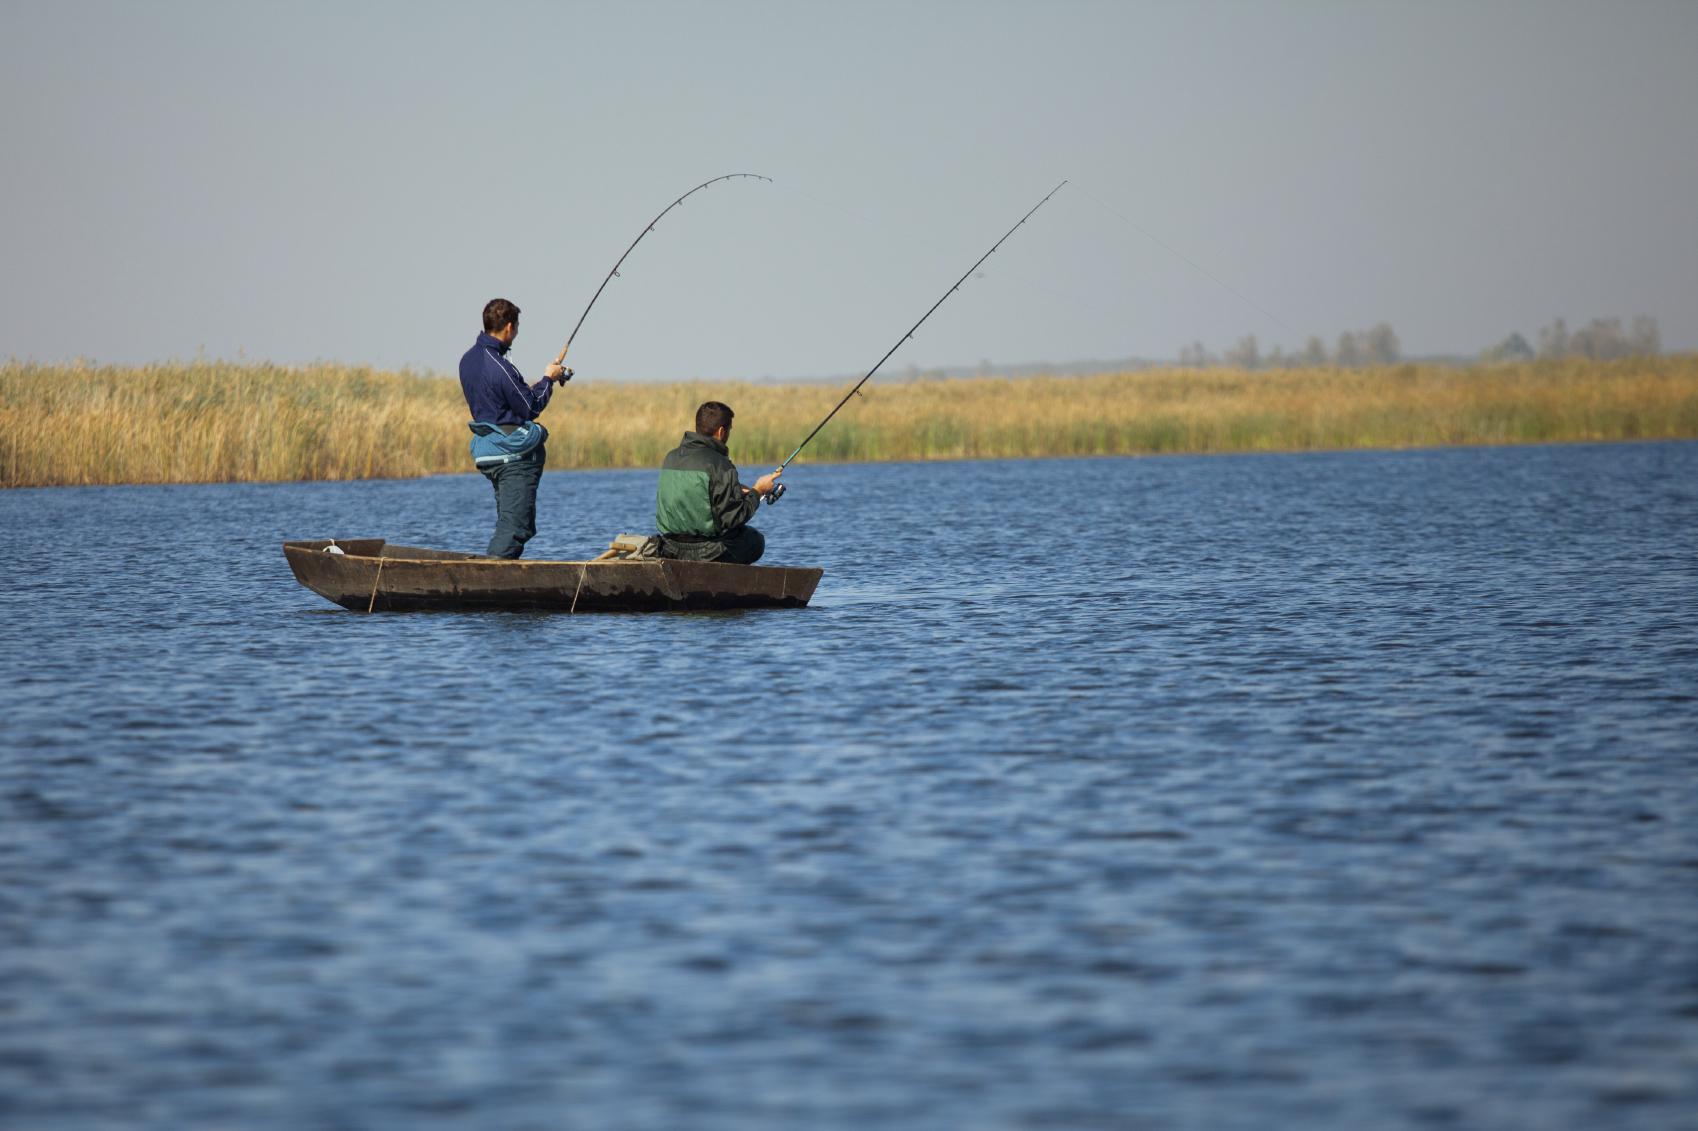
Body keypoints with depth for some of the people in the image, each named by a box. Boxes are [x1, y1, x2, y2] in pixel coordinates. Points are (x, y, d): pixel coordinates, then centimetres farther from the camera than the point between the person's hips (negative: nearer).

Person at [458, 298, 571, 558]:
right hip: (513, 455, -9)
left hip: (486, 449, 9)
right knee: (514, 528, -8)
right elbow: (531, 408, -13)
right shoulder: (500, 368, -21)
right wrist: (547, 379, 3)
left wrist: (540, 384, 15)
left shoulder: (469, 359, 8)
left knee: (509, 524, 17)